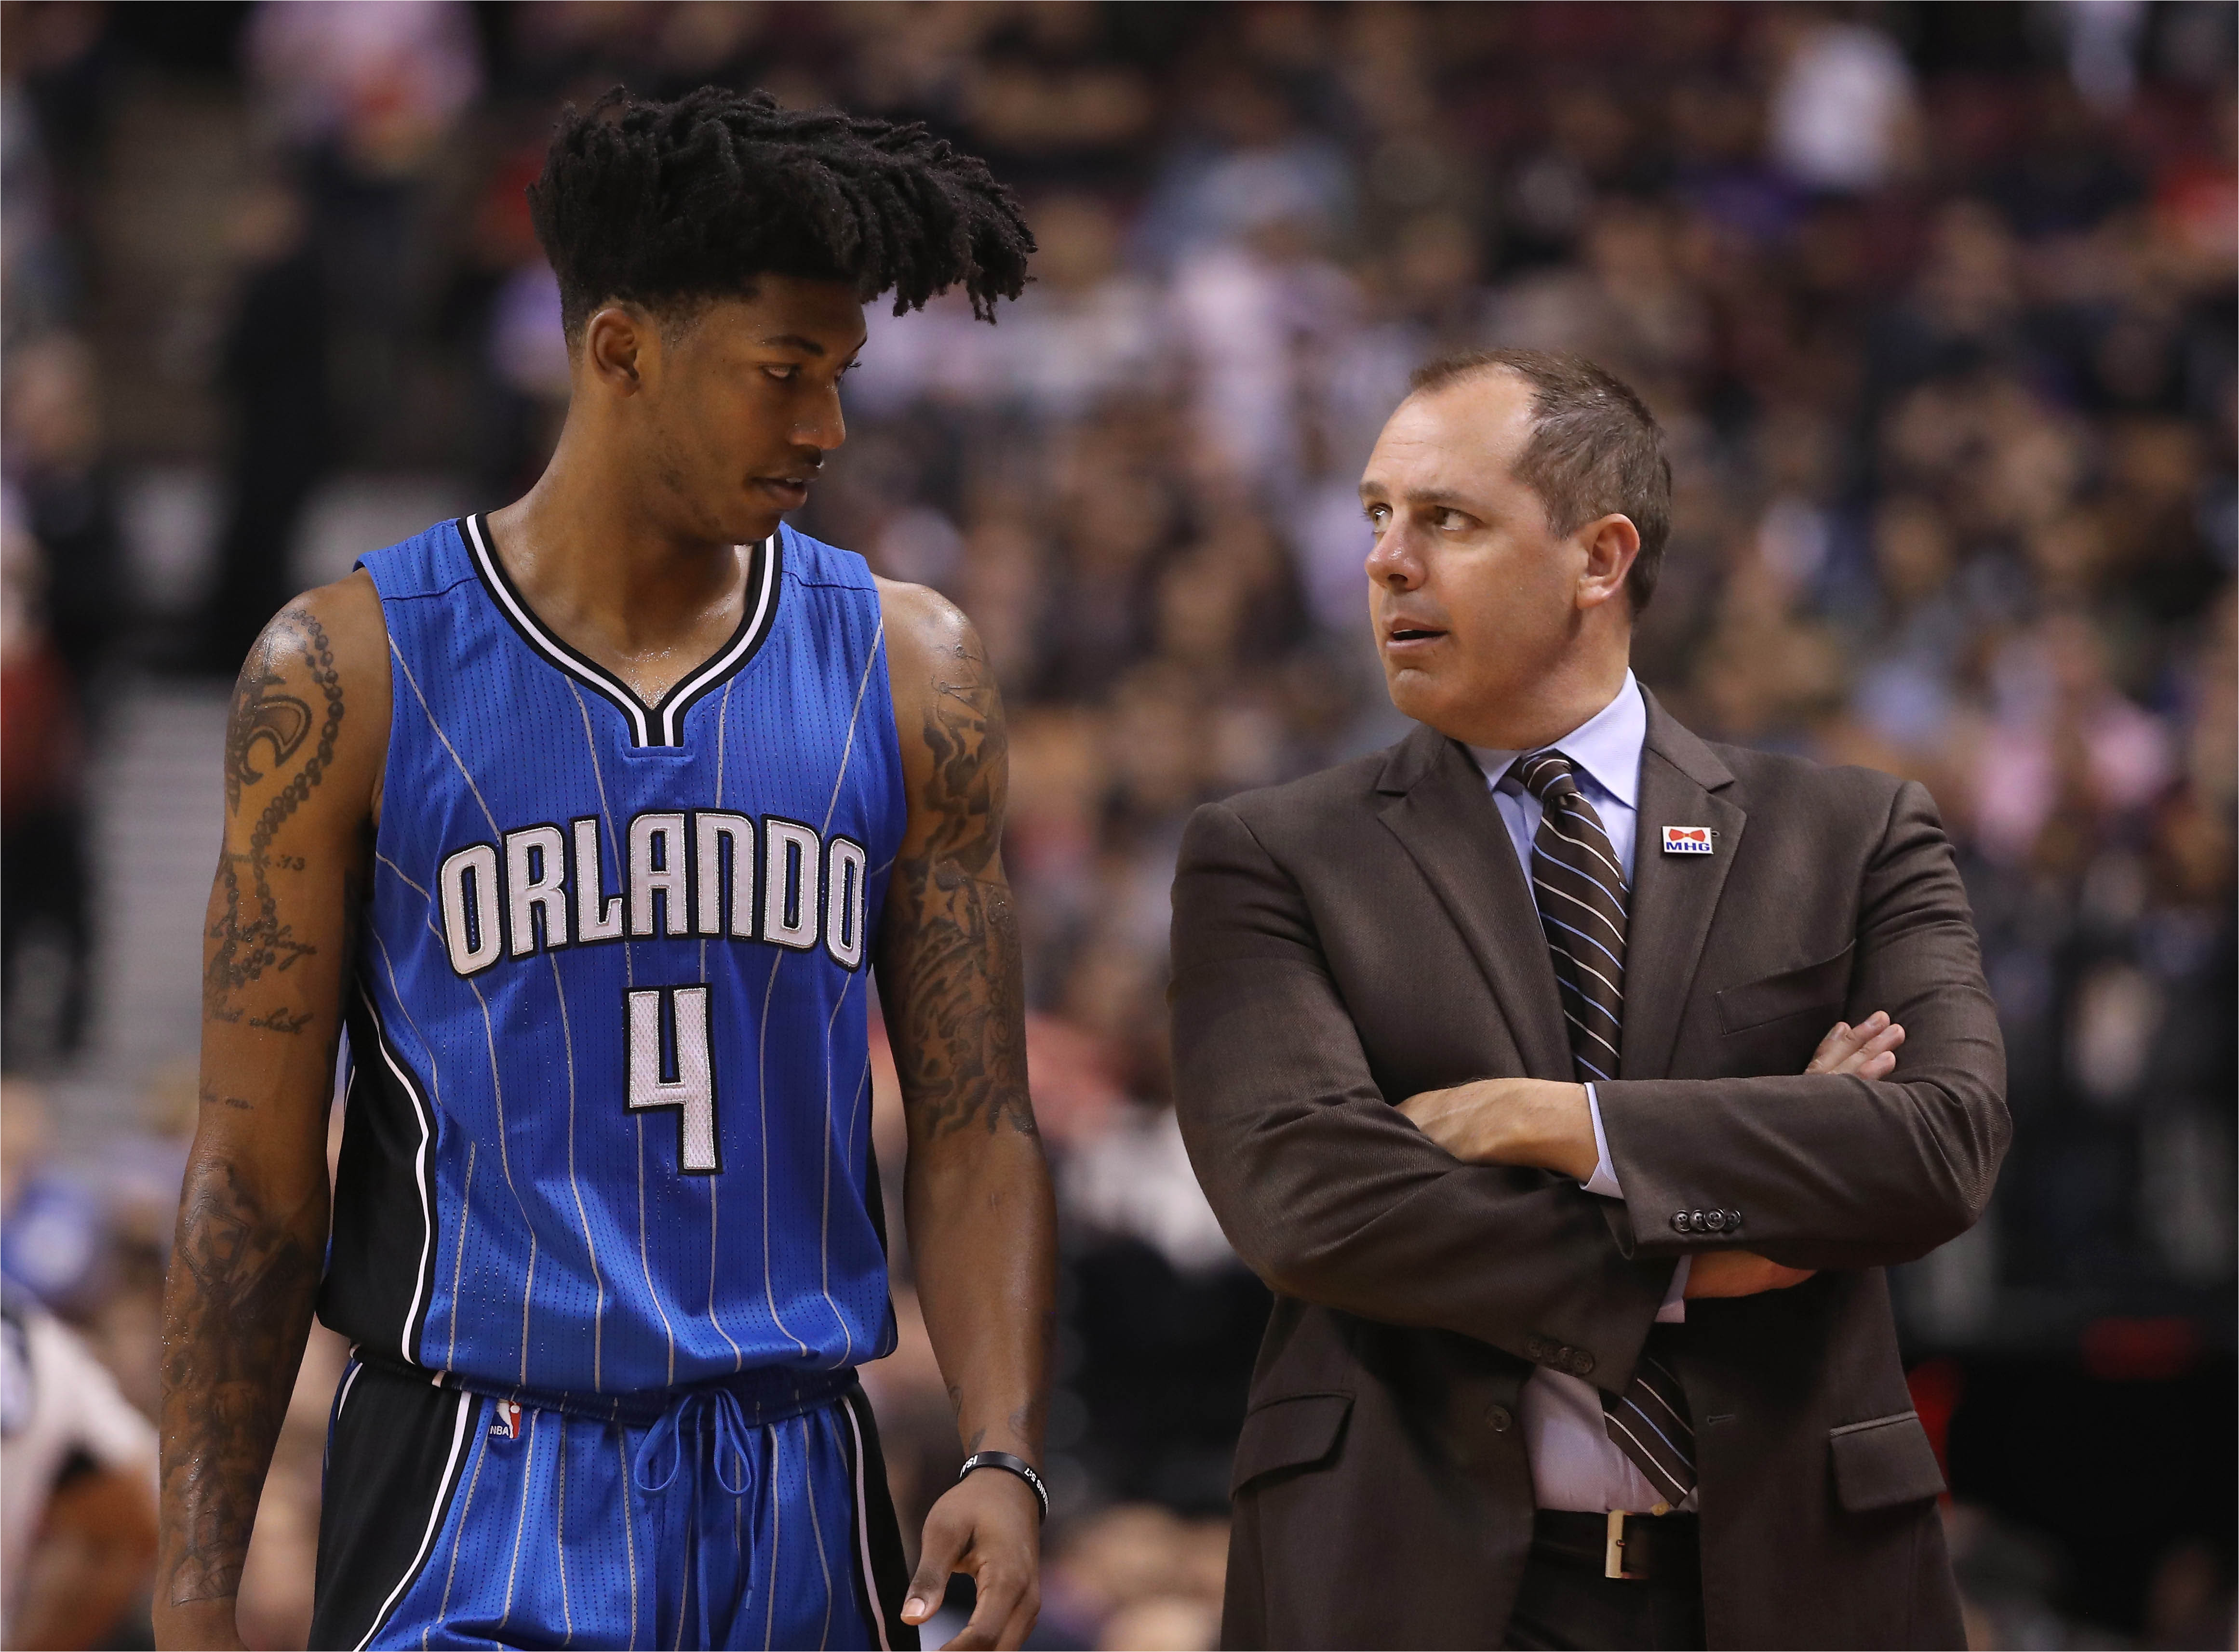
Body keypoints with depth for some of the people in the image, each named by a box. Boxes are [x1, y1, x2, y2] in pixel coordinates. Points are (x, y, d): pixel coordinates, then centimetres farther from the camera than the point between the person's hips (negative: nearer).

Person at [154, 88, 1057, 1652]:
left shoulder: (906, 671, 7)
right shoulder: (351, 672, -1)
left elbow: (976, 1127, 7)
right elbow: (256, 1172, 0)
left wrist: (1004, 1463, -9)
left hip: (798, 1509, 3)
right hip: (475, 1514, -3)